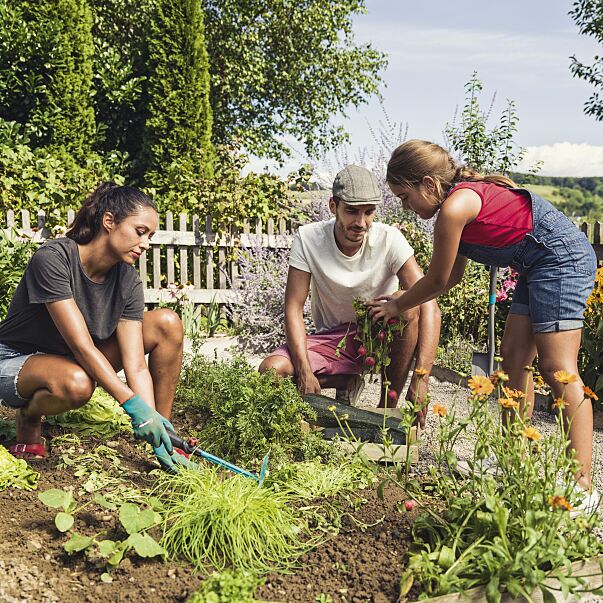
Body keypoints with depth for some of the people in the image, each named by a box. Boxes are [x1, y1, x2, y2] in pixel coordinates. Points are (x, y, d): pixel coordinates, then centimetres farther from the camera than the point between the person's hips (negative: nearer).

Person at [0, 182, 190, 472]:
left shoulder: (128, 281, -11)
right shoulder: (53, 258, -27)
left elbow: (135, 365, -16)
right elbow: (82, 346, -32)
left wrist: (155, 425, -25)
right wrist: (134, 405, -36)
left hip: (80, 361, 6)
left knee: (167, 323, -13)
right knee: (76, 383, -42)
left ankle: (163, 435, -5)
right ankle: (28, 415, -5)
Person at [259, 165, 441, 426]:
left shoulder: (389, 239, -18)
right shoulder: (308, 238, -14)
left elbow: (429, 307, -25)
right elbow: (293, 308, -14)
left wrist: (420, 380, -36)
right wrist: (305, 373, -27)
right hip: (331, 338, 1)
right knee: (270, 370, -24)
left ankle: (388, 404, -15)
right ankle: (347, 382, 4)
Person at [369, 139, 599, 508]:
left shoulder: (454, 207, -19)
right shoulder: (464, 196, 12)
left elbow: (437, 280, -8)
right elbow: (453, 277, 18)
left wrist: (397, 306, 7)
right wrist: (400, 300, 19)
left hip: (563, 259, -10)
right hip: (539, 267, 10)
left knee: (557, 368, -14)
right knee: (514, 358, 9)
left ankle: (582, 484, -12)